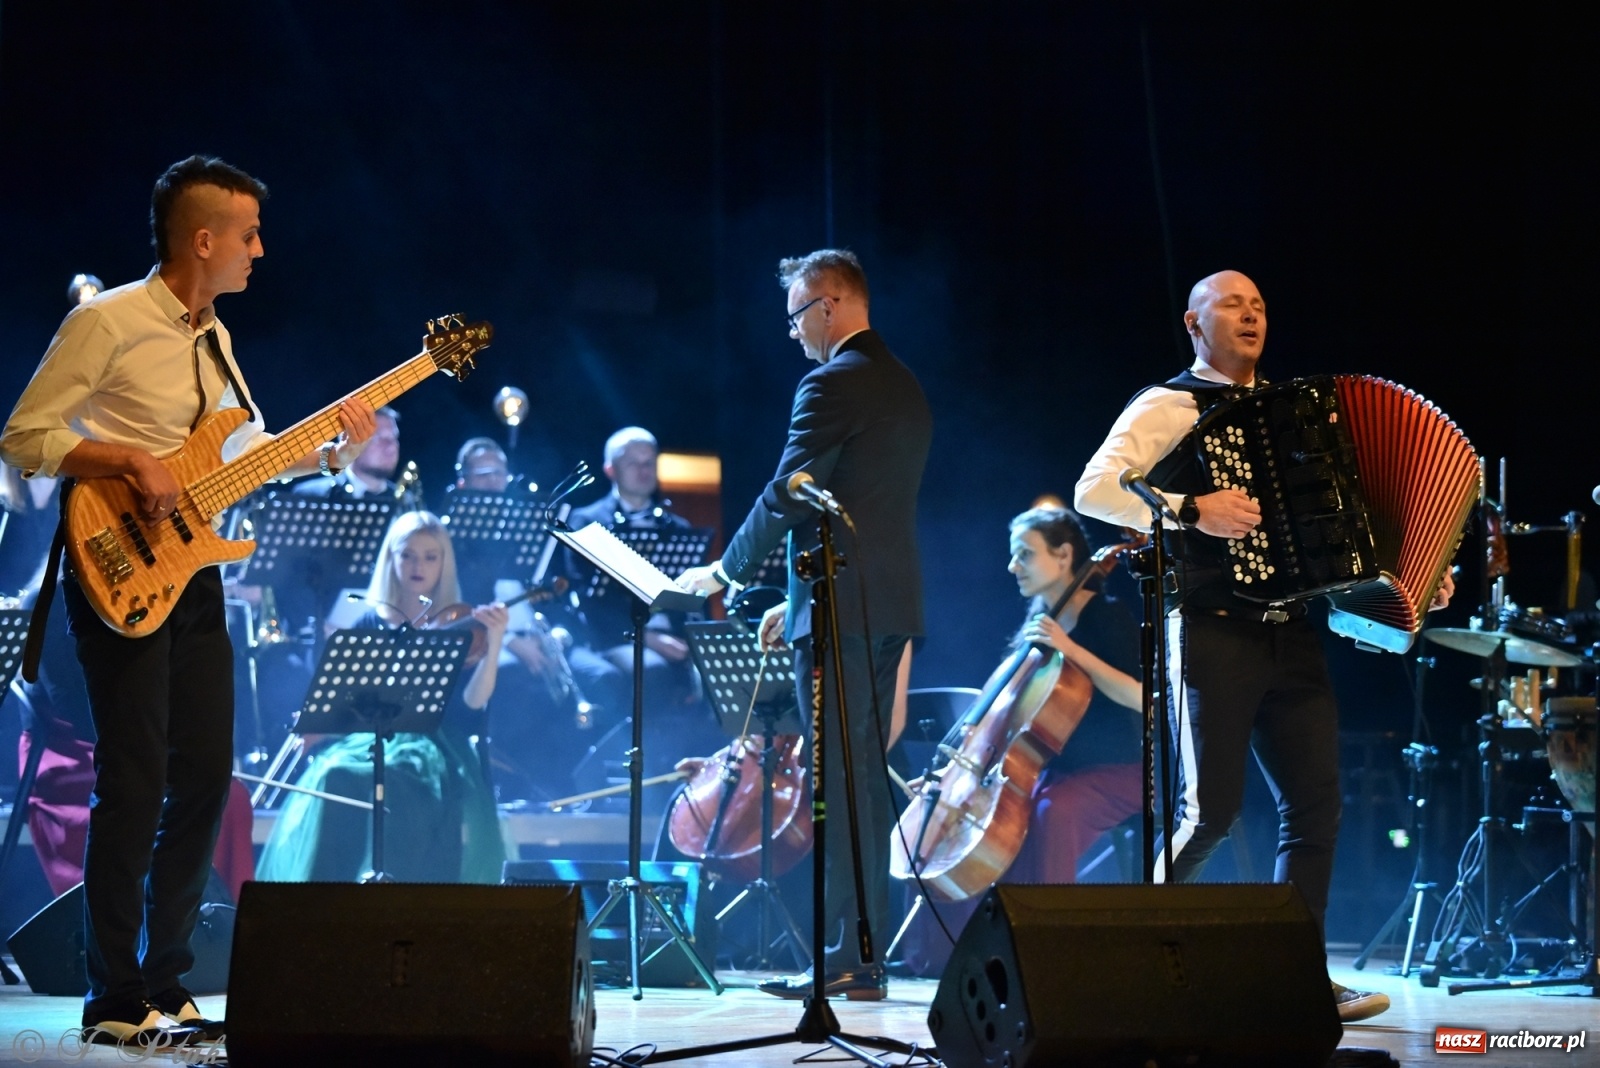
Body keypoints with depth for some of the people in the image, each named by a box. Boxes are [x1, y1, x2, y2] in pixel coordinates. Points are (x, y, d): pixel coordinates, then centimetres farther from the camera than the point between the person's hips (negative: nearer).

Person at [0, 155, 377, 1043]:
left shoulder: (213, 338, 14)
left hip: (190, 572, 8)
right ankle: (115, 1001, -3)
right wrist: (128, 460, -21)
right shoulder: (107, 323, -11)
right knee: (136, 783, -9)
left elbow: (247, 454, 21)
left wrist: (330, 451, 5)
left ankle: (165, 984, 17)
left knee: (203, 778, 8)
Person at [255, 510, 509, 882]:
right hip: (368, 741, 2)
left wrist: (494, 645, -19)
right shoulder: (370, 625, 14)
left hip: (435, 749, -2)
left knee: (399, 785, -37)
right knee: (334, 778, -32)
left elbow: (472, 703, -6)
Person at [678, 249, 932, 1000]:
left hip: (841, 611, -9)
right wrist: (799, 598, 23)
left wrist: (726, 571, -1)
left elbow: (788, 497, -14)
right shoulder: (903, 388, 18)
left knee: (840, 782, -7)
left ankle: (846, 958, -7)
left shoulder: (834, 384, -12)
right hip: (887, 607, 9)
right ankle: (868, 957, 13)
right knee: (865, 779, 11)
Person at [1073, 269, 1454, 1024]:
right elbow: (1094, 491, -14)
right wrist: (1191, 510, -25)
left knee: (1315, 800, -1)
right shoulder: (1170, 406, -1)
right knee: (1211, 809, -8)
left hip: (1290, 632, 6)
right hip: (1214, 632, -6)